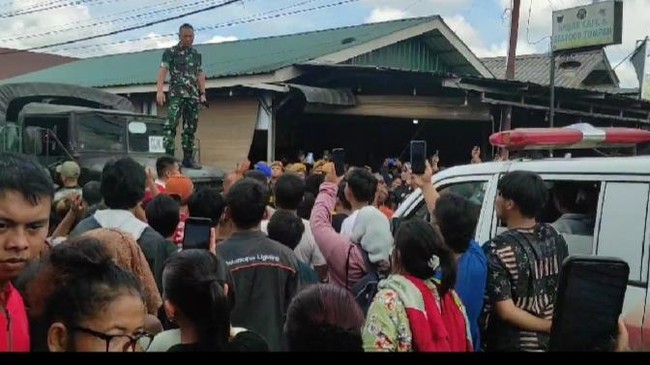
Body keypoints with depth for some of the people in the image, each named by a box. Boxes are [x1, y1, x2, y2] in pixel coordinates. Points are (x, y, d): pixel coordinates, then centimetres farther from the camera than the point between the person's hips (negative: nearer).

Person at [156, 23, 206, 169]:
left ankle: (188, 157, 13)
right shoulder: (171, 52, 1)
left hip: (193, 96, 5)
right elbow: (163, 70, -7)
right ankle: (169, 155, -15)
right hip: (176, 94, -5)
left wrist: (203, 93, 9)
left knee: (190, 127, 6)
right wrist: (160, 91, -18)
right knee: (171, 124, -16)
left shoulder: (197, 54, 16)